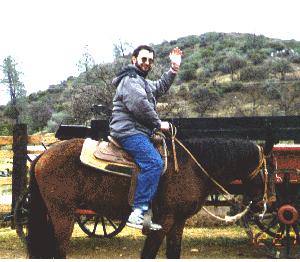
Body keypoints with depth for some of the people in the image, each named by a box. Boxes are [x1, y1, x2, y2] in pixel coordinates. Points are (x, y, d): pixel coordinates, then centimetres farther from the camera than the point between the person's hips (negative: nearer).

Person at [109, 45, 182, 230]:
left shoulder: (143, 82, 27)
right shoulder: (131, 80, -8)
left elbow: (160, 88, 38)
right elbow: (140, 105, -20)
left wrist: (174, 68, 29)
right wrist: (159, 123, -10)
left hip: (138, 132, 11)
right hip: (129, 131, -11)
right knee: (154, 162, -26)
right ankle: (138, 213, -31)